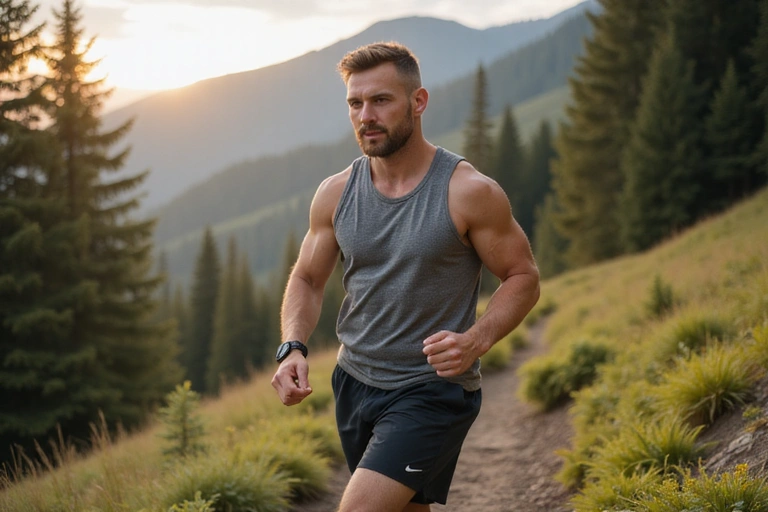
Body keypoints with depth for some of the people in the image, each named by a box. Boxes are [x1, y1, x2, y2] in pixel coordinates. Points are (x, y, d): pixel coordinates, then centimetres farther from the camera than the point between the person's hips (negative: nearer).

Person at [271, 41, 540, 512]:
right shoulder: (336, 194, 1)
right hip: (355, 383, 6)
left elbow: (523, 278, -6)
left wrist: (476, 342, -24)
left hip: (434, 390, -6)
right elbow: (307, 280, 12)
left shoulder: (468, 192, -12)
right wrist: (293, 348, -8)